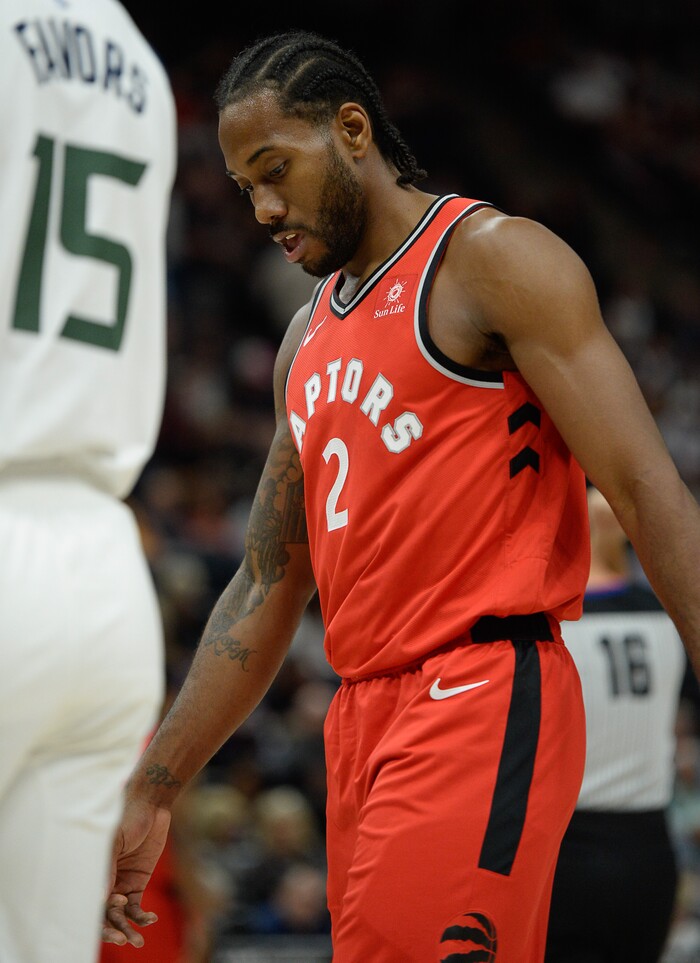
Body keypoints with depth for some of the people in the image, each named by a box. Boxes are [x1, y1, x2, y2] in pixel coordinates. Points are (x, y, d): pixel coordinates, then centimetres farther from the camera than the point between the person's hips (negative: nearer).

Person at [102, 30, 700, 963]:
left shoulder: (493, 259, -2)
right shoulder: (308, 341, 21)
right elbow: (265, 591, 24)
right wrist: (150, 795, 20)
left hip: (482, 701, -8)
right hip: (366, 714, 8)